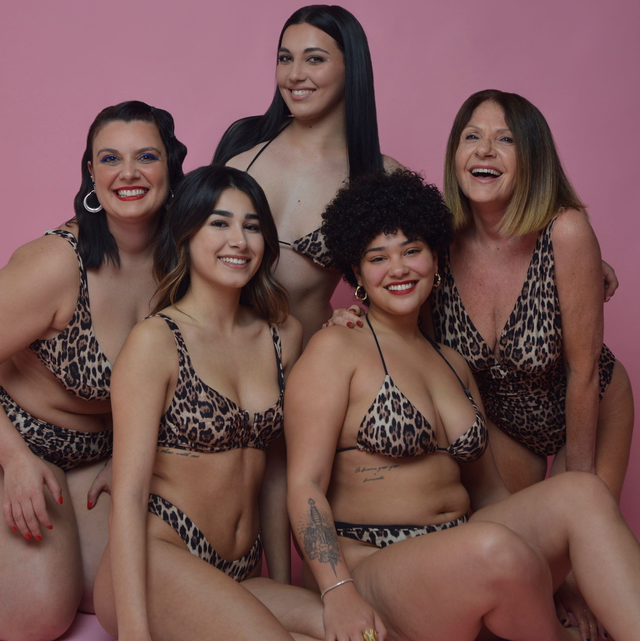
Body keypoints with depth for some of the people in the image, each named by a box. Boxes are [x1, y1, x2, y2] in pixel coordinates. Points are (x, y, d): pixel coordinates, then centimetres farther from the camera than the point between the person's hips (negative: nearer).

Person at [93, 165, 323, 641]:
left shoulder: (283, 336, 10)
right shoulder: (157, 340, -8)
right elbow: (129, 492, -13)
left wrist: (282, 588, 14)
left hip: (241, 578, 5)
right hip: (160, 563, -5)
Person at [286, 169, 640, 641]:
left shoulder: (454, 364, 18)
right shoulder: (337, 349, -2)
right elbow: (305, 484, -10)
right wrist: (339, 593, -24)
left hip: (461, 558, 6)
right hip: (370, 565, -6)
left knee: (581, 492, -17)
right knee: (495, 549, -34)